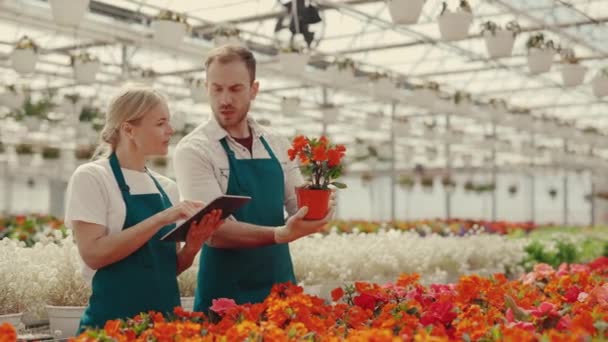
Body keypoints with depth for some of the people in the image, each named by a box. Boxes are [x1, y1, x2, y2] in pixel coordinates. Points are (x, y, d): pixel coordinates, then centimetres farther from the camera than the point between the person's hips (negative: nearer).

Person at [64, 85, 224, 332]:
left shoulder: (166, 187, 9)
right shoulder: (91, 177, -7)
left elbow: (169, 266, 12)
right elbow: (93, 254, -17)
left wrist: (192, 245, -8)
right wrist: (159, 220, -22)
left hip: (165, 317, 6)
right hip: (114, 321, -5)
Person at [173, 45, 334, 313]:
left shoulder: (278, 145, 6)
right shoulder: (193, 149, -10)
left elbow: (298, 209, 10)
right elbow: (214, 231, -19)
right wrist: (280, 234, -33)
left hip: (281, 288, 5)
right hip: (226, 295, -5)